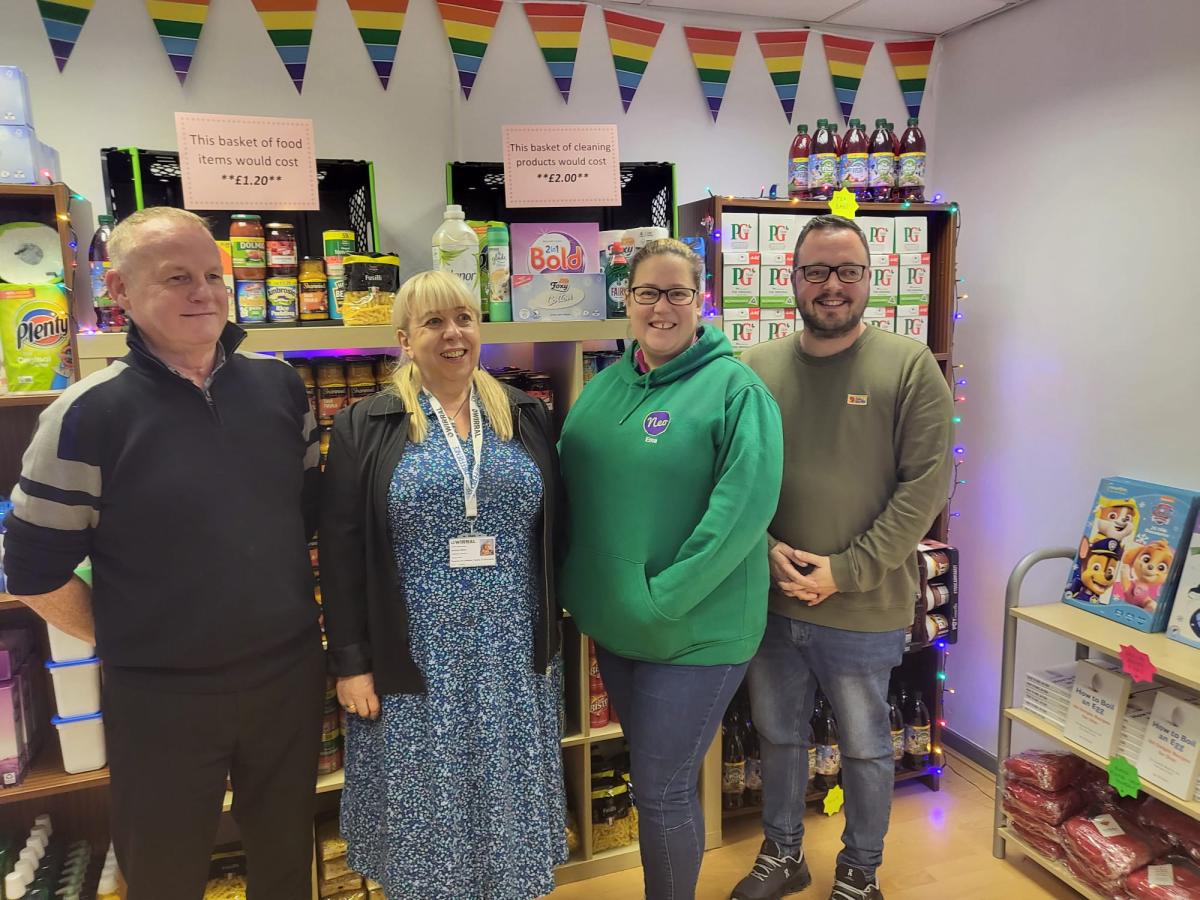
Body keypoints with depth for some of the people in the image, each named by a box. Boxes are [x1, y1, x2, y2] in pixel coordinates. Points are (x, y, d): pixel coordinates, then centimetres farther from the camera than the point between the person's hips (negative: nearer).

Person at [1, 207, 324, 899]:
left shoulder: (281, 386, -2)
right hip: (160, 698, -3)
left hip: (290, 675, 3)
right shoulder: (89, 414, -13)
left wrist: (297, 600, 9)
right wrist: (123, 643, -1)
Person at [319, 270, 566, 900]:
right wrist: (351, 661, -5)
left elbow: (551, 534, 9)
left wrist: (550, 638, 7)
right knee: (425, 808, 12)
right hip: (415, 660, -2)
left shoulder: (527, 418, 5)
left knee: (509, 804, 15)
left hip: (513, 656, 2)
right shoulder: (365, 427, -2)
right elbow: (341, 553, -3)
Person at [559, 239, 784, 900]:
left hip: (694, 631, -6)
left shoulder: (734, 388, -13)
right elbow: (568, 485, 13)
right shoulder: (605, 385, 7)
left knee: (663, 791, 5)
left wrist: (664, 598, -23)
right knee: (648, 774, 23)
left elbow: (745, 505, -22)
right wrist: (575, 577, 2)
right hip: (612, 622, 6)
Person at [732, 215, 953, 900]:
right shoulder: (755, 368, 0)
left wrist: (845, 571, -16)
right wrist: (768, 551, -12)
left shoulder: (910, 367, -8)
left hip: (865, 610, -3)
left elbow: (926, 484, -11)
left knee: (866, 746, 16)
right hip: (768, 602, 3)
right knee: (778, 735, 20)